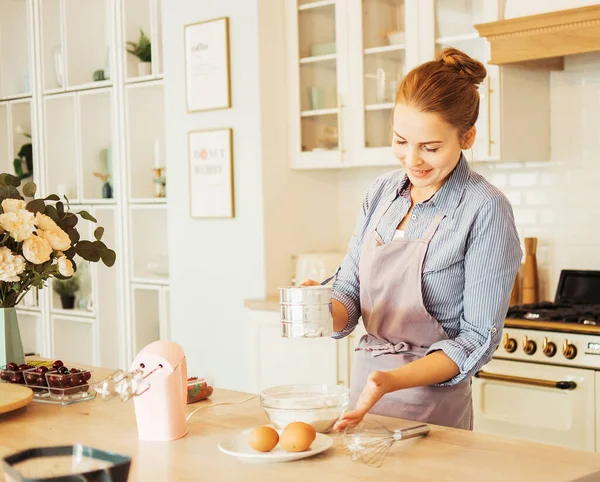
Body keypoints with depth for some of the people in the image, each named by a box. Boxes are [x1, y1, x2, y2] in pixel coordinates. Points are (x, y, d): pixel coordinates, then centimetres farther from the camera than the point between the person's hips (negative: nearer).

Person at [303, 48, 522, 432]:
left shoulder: (486, 210, -16)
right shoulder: (383, 192, 2)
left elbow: (478, 339, -16)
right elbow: (350, 292, 5)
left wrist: (392, 381, -27)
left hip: (432, 407, -5)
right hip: (363, 388, 6)